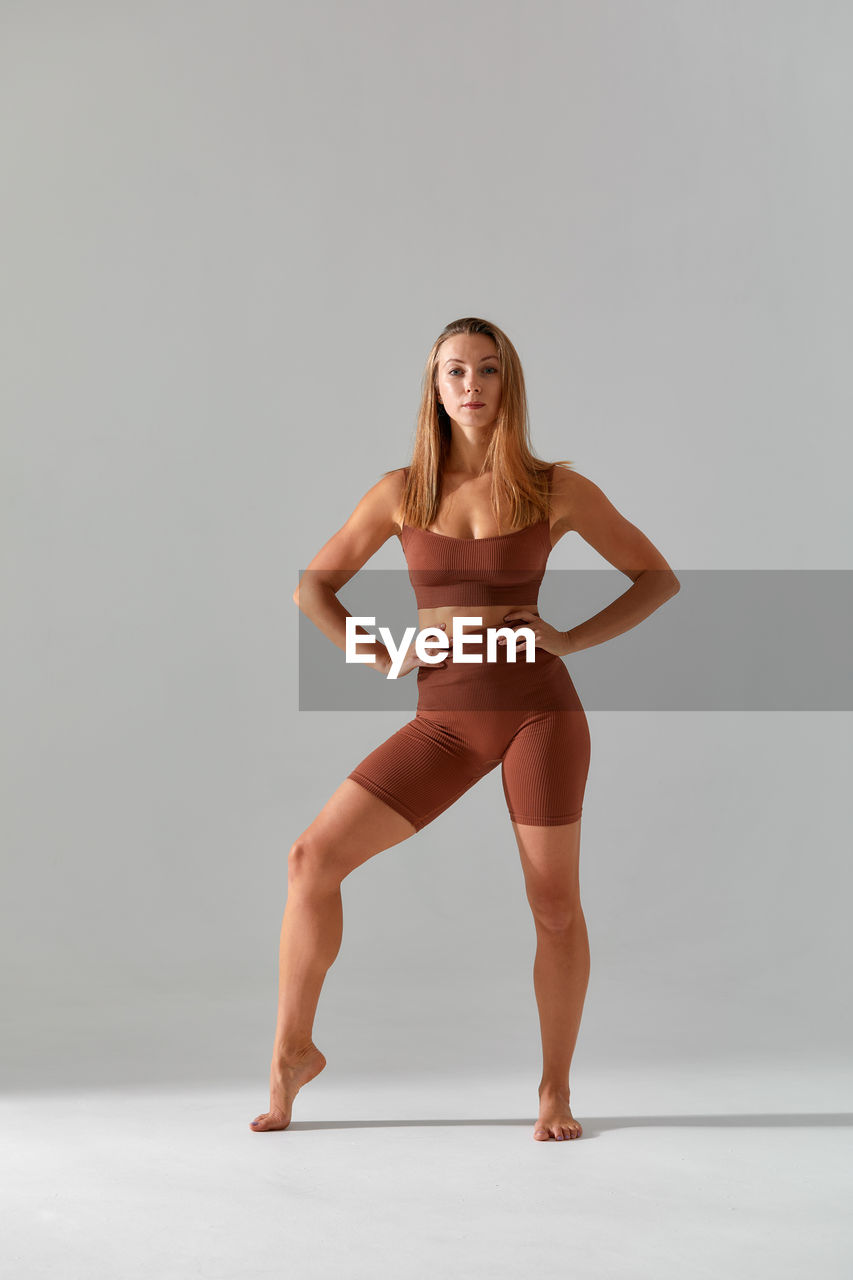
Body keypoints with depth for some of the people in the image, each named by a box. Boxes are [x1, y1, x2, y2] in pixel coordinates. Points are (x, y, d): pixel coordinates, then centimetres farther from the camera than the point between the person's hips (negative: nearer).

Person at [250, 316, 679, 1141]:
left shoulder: (557, 489, 0)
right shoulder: (402, 491, 4)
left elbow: (658, 578, 7)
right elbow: (312, 586, 13)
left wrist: (571, 639, -5)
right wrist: (381, 661, 0)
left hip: (538, 708, -2)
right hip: (446, 723, 2)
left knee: (555, 906, 0)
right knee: (314, 856, -7)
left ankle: (555, 1090, 21)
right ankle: (293, 1052, 8)